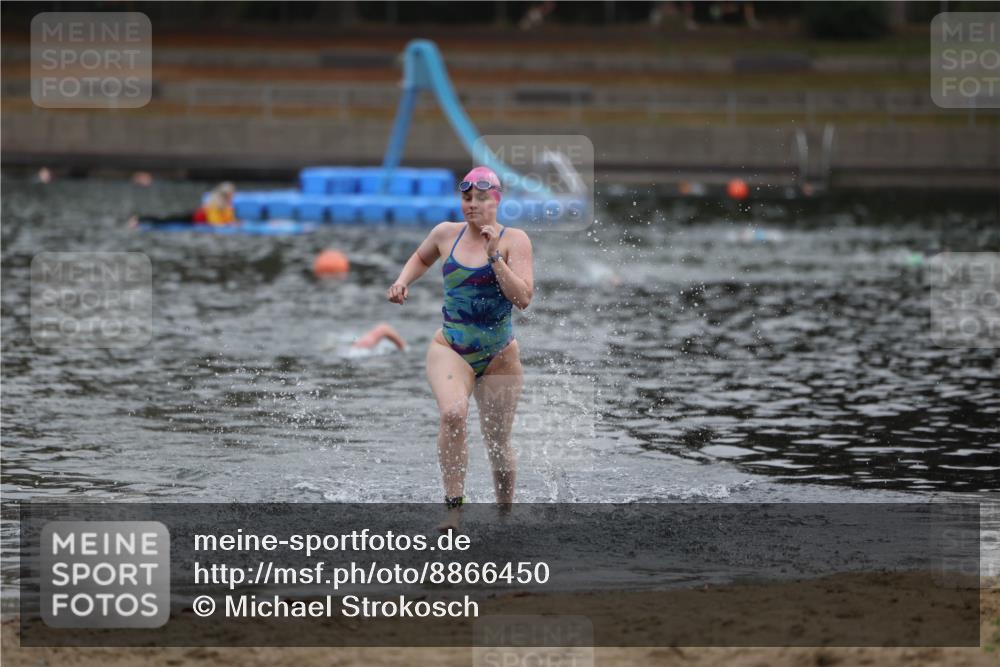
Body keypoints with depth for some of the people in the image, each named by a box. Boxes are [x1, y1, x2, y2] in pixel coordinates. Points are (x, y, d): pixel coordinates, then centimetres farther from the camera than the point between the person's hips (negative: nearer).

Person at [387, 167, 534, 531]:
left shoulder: (514, 240, -6)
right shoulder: (446, 234, 3)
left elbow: (523, 298, -18)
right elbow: (421, 258, 27)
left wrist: (494, 256, -23)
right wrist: (403, 282, 8)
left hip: (499, 357, 0)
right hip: (451, 349, 0)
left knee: (498, 443, 9)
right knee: (453, 413, -31)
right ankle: (454, 507, -29)